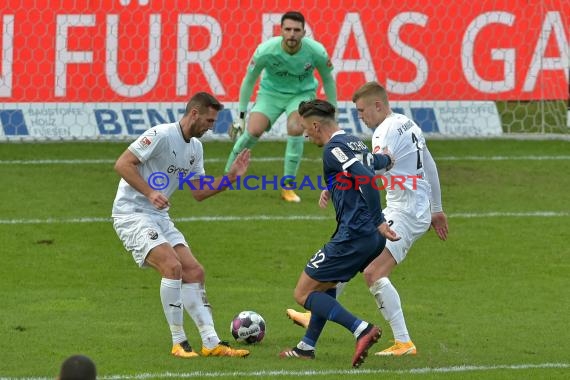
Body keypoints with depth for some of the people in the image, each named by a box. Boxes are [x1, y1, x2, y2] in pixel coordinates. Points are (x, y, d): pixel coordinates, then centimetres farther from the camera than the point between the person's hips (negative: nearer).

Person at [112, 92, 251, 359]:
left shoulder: (195, 147, 12)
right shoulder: (161, 135, -16)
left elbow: (199, 193, 17)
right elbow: (122, 164, -20)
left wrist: (231, 176, 5)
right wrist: (150, 193, -27)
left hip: (159, 217, 9)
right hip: (131, 213, -9)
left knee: (194, 272, 1)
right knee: (172, 266, -24)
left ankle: (211, 343, 4)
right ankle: (179, 343, -16)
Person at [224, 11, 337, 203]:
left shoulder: (316, 51, -23)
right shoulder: (266, 50, -25)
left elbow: (328, 80, -3)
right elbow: (249, 80, -8)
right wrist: (241, 116, -6)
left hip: (302, 93, 0)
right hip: (271, 93, 0)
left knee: (295, 128, -27)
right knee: (253, 131, -20)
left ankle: (288, 187, -13)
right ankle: (227, 174, 7)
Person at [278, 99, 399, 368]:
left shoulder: (334, 149, -12)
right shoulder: (356, 144, 16)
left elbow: (367, 178, -24)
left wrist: (379, 222, -24)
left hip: (353, 236, -10)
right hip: (372, 238, 10)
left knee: (303, 294, -1)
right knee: (326, 284, 29)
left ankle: (361, 329, -17)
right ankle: (306, 347, 34)